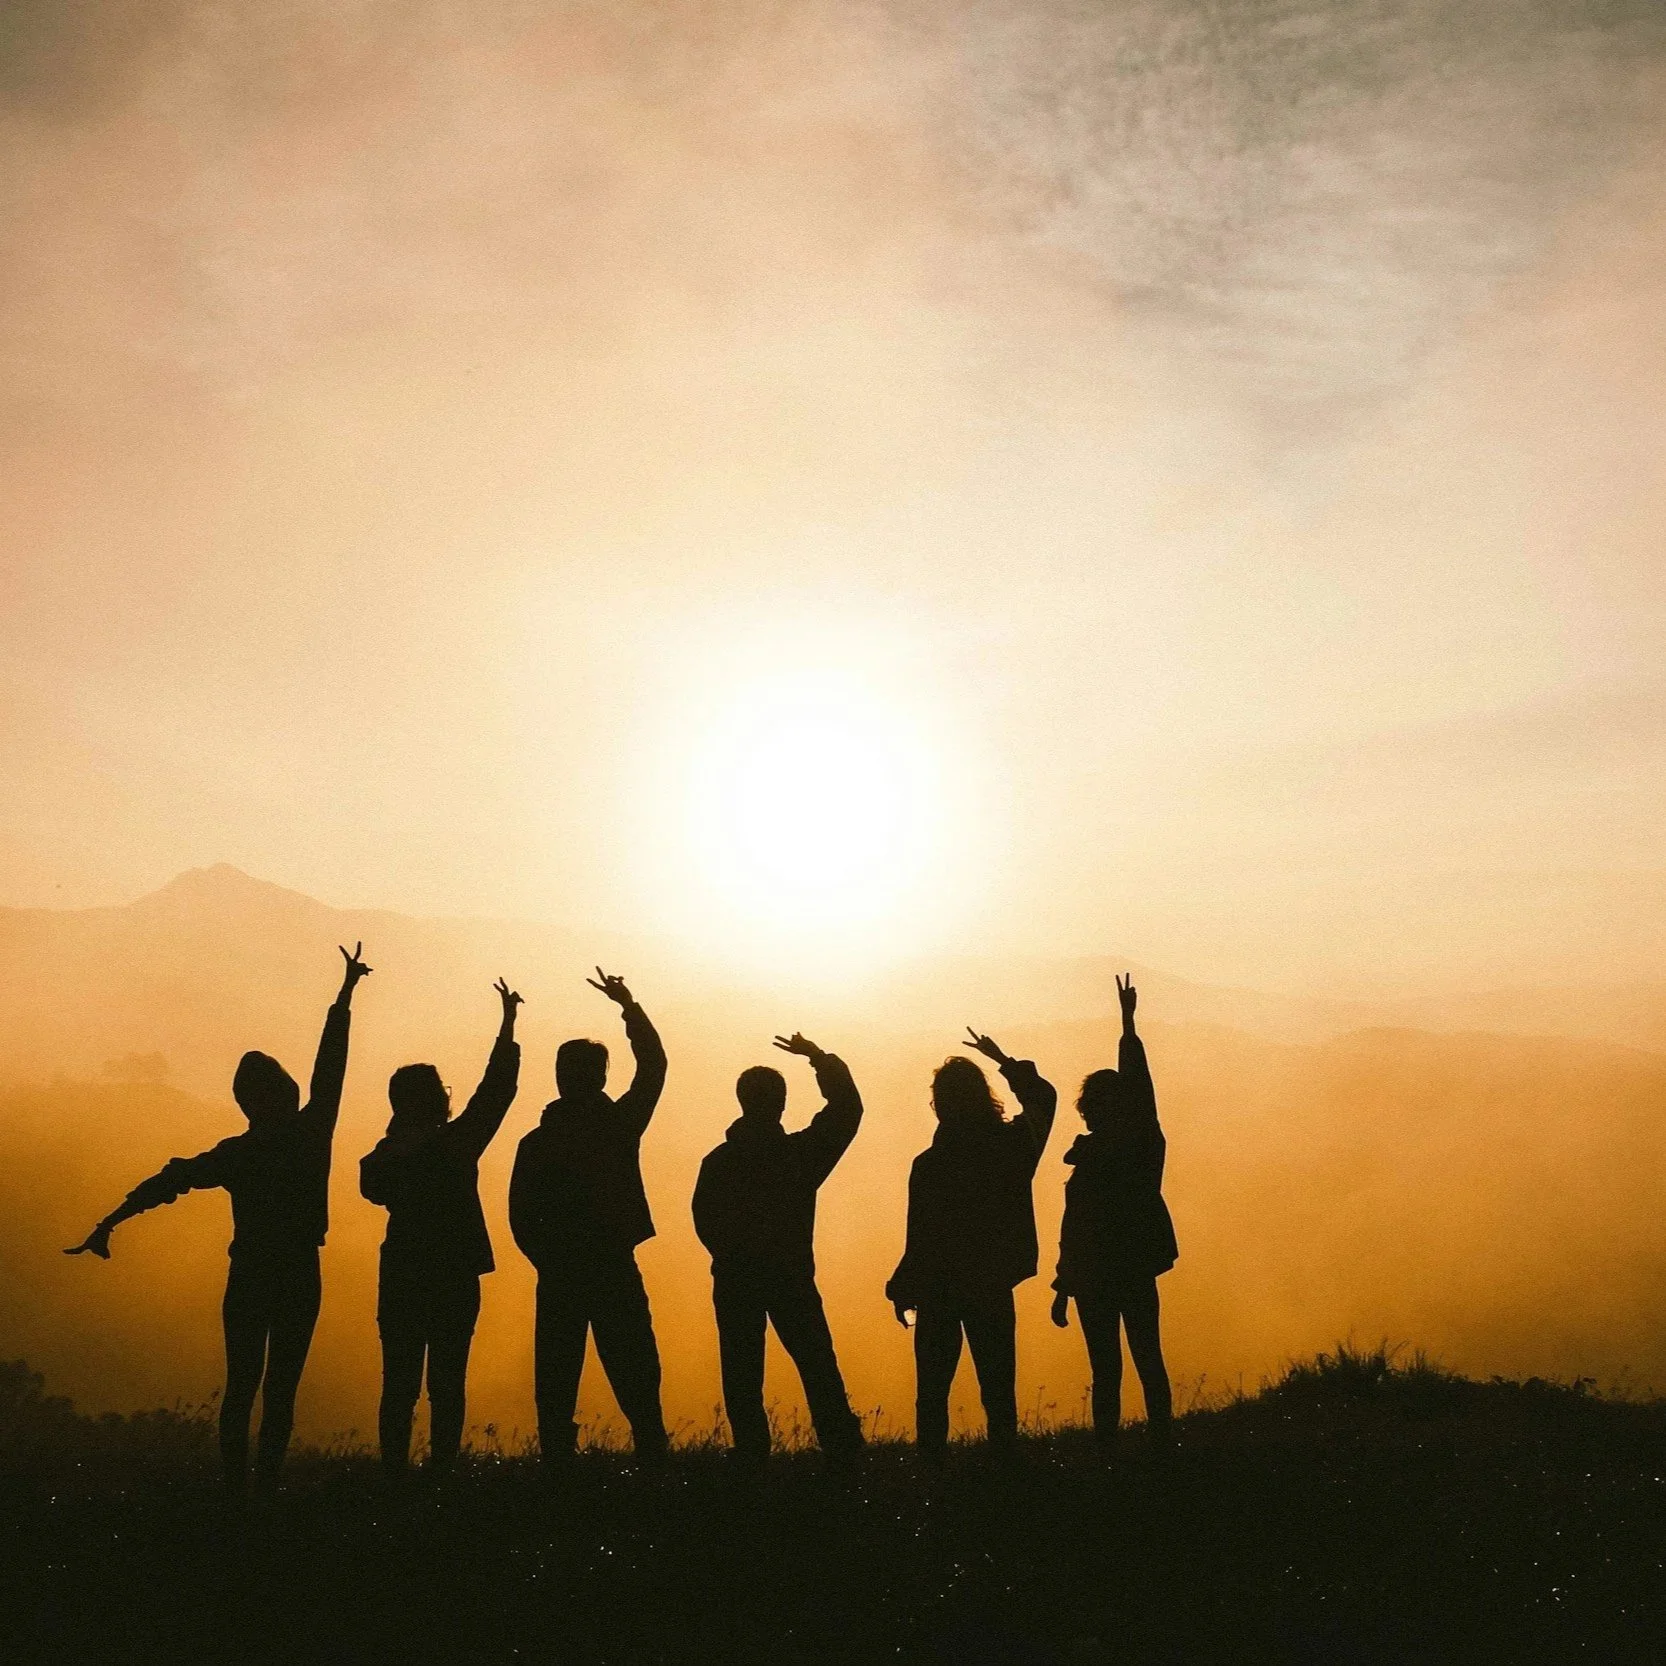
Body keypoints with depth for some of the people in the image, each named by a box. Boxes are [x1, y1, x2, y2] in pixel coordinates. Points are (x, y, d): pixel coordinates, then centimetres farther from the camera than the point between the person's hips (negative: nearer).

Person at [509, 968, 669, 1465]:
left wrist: (550, 1260, 11)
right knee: (636, 1382, 5)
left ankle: (557, 1462, 2)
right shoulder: (619, 1125, -2)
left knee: (556, 1387, 6)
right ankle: (652, 1459, -2)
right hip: (615, 1273, 0)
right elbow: (653, 1065, 11)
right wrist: (629, 1006, 19)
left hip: (559, 1278, 0)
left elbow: (522, 1218, -3)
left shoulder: (537, 1143, -1)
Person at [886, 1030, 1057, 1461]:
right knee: (998, 1387, 10)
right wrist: (1005, 1062, 24)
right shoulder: (1012, 1146, -5)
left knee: (932, 1389, 7)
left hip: (939, 1290, -3)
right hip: (994, 1288, 3)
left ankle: (932, 1464, 5)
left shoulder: (929, 1165, -16)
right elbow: (1043, 1098, 16)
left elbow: (920, 1239, -13)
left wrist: (902, 1290, -1)